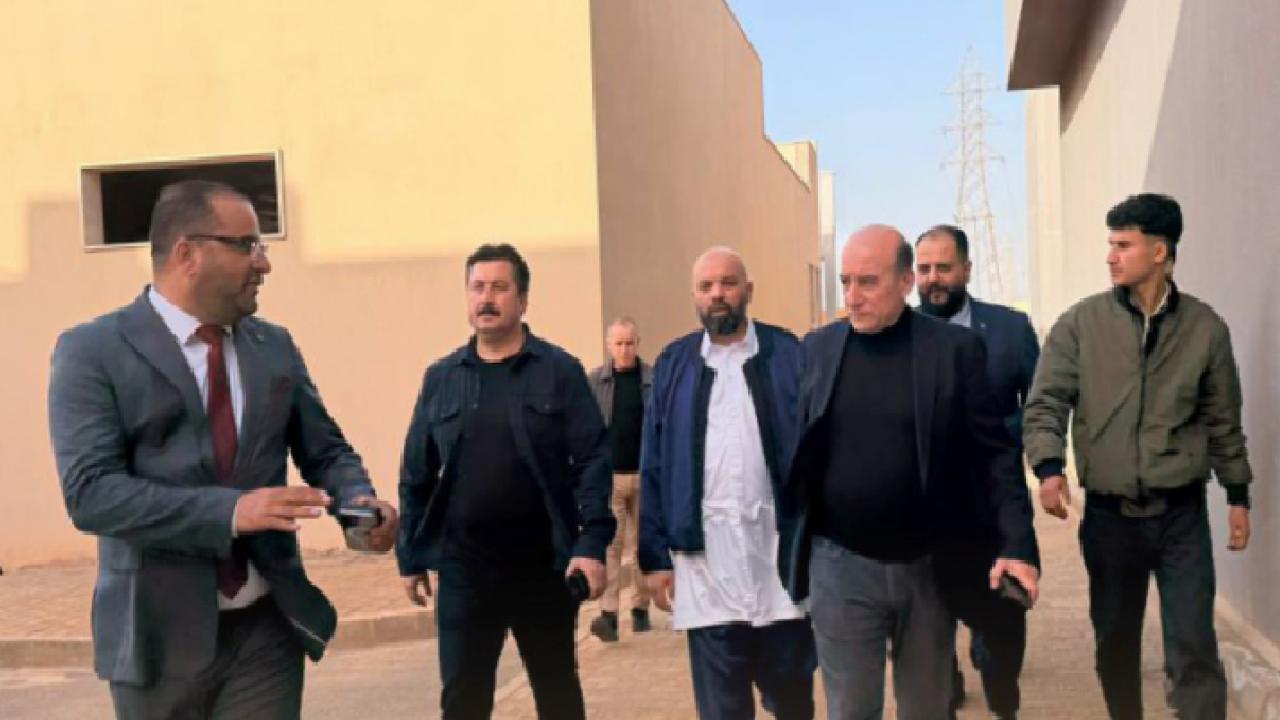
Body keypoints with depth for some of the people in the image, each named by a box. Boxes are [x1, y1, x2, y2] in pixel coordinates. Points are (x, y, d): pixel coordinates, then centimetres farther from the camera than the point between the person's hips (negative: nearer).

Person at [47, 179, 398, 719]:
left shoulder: (275, 345, 7)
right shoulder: (93, 350, -7)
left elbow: (325, 450, 12)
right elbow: (90, 492, -17)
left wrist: (361, 499, -10)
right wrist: (230, 510, -27)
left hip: (268, 624, 3)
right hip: (160, 633, -3)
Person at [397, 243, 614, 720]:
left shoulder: (560, 371, -2)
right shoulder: (441, 378, 6)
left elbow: (593, 461, -7)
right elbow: (417, 475, 9)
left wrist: (593, 543, -15)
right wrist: (411, 556, 7)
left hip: (544, 563, -1)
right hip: (464, 566, 2)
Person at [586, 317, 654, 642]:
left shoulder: (654, 379, -1)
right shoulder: (594, 381, 2)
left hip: (645, 474, 0)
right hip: (607, 474, 0)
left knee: (642, 543, 10)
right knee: (609, 543, -4)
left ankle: (640, 608, 22)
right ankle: (608, 614, -6)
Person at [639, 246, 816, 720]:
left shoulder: (788, 355, 1)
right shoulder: (673, 364, 6)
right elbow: (653, 467, 5)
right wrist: (655, 556, 2)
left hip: (781, 546, -1)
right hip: (705, 556, 1)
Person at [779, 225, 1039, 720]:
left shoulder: (954, 347, -4)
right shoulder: (816, 348, 1)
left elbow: (994, 454, -4)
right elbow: (796, 453, 6)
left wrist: (1017, 545, -12)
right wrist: (791, 553, 3)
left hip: (929, 567, 0)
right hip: (841, 566, 1)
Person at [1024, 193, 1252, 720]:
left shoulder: (1206, 327, 0)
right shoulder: (1080, 324, -3)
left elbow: (1222, 419, 9)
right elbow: (1045, 404, -5)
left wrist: (1238, 494, 10)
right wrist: (1049, 467, -22)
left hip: (1182, 512, 0)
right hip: (1109, 513, 1)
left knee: (1194, 645, -2)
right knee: (1115, 640, 14)